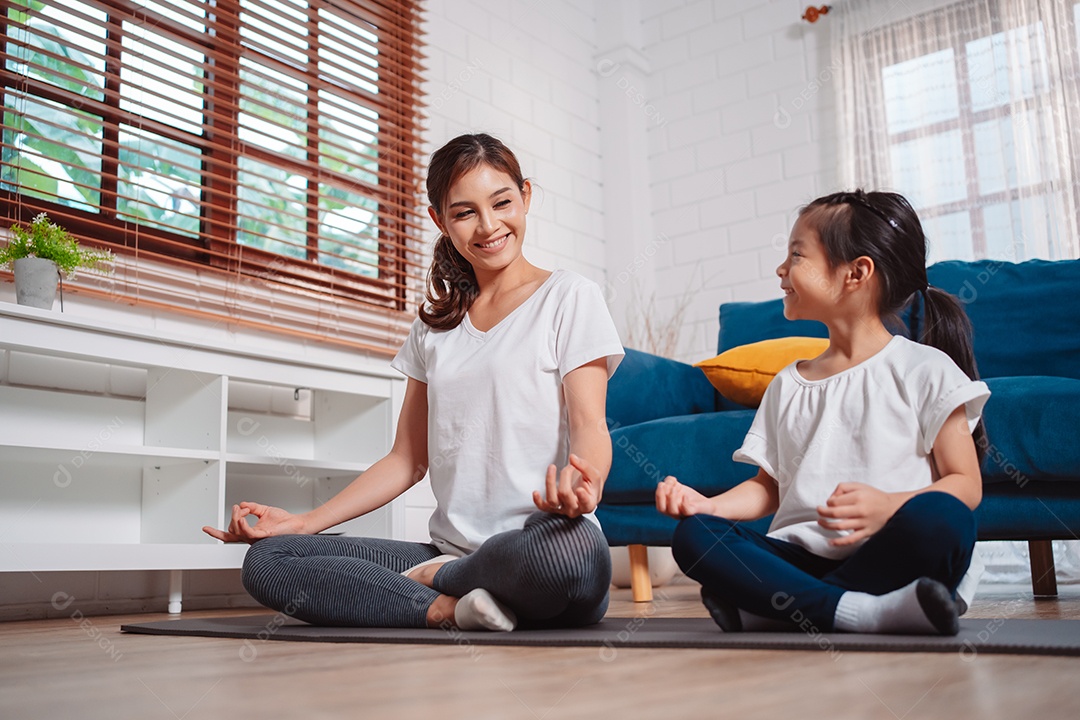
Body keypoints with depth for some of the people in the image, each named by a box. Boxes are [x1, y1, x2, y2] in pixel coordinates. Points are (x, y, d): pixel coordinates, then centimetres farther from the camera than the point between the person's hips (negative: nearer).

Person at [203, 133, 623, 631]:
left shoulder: (569, 297, 5)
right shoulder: (434, 328, 20)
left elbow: (589, 423, -7)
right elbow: (407, 460, 19)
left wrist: (584, 483, -31)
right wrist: (305, 522, 8)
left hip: (534, 548, -4)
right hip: (451, 549, 5)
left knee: (573, 551, -42)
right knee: (266, 561, -9)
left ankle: (436, 578, -11)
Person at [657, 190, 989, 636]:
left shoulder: (925, 369, 4)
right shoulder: (786, 385, 19)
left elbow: (966, 484, -2)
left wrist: (888, 507, -22)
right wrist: (707, 505, -1)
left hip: (887, 557, -3)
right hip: (801, 556, 4)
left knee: (941, 516, -34)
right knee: (692, 535, -19)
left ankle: (767, 609, -24)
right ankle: (858, 611, -29)